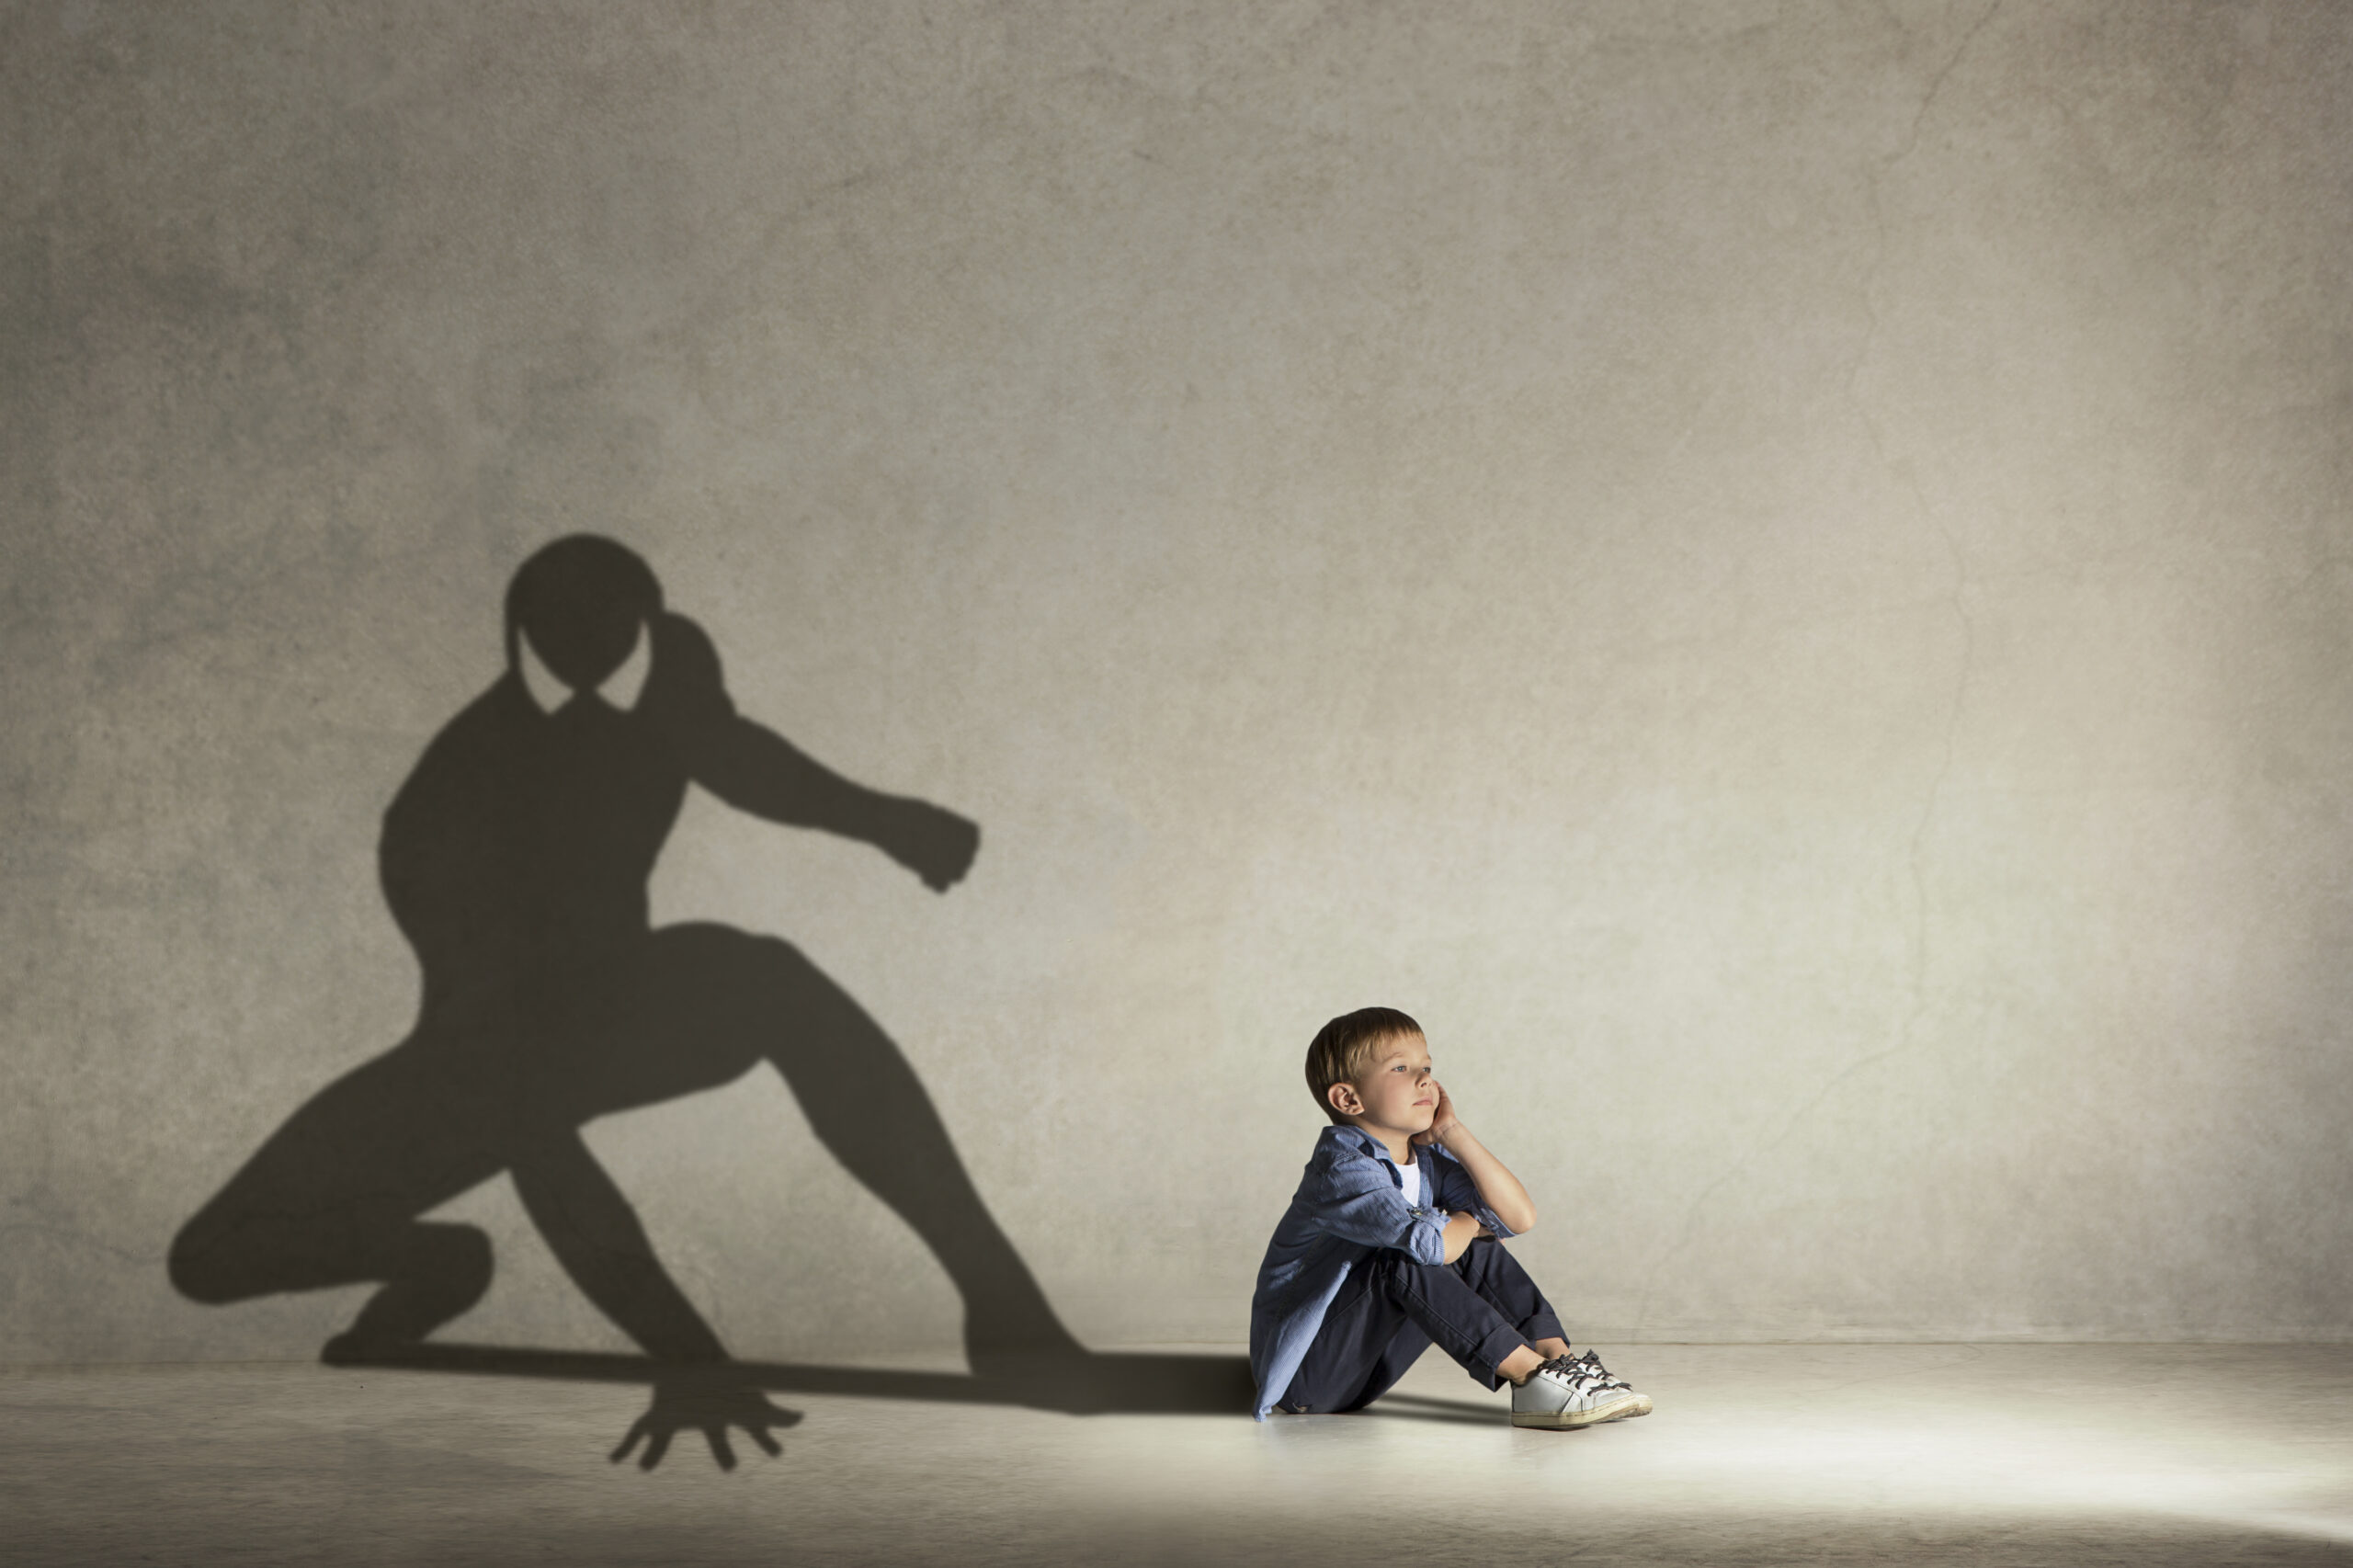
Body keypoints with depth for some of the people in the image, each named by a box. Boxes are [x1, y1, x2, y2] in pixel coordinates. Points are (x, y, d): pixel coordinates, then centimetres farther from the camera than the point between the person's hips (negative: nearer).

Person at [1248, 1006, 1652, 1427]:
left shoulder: (1427, 1158, 3)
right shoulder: (1342, 1168, -23)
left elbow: (1519, 1217, -7)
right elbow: (1429, 1242, -37)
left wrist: (1453, 1133, -8)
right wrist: (1468, 1221, -12)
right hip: (1302, 1376, -9)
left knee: (1478, 1253, 2)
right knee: (1402, 1261, -30)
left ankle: (1559, 1359, -13)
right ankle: (1533, 1378, -30)